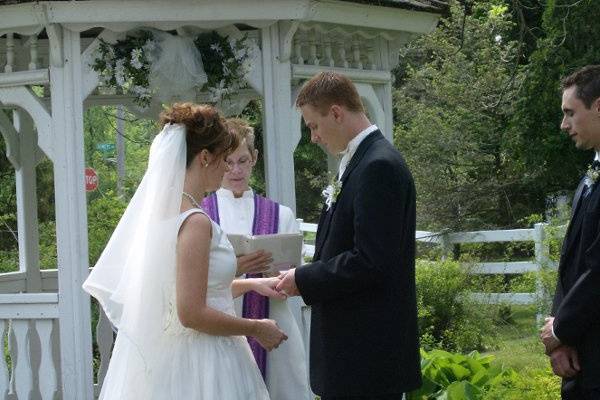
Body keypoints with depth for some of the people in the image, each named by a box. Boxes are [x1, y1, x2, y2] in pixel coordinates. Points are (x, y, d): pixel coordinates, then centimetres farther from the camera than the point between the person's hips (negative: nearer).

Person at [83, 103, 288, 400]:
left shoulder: (166, 211, 8)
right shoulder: (195, 222, -19)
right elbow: (192, 314, -22)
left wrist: (250, 284, 20)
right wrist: (256, 329, -11)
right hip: (199, 365, -9)